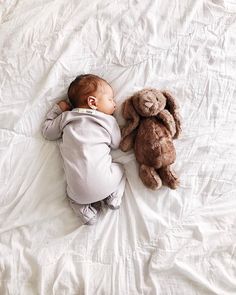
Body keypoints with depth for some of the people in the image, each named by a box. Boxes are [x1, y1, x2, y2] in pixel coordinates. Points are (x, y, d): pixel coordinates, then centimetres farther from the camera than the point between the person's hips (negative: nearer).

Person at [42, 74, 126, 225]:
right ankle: (114, 196, 9)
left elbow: (47, 132, 23)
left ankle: (85, 209, 9)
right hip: (104, 183, -2)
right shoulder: (109, 121, 4)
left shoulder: (66, 117, 11)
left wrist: (58, 109, 31)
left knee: (73, 195, 33)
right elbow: (116, 144, 17)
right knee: (119, 168, 28)